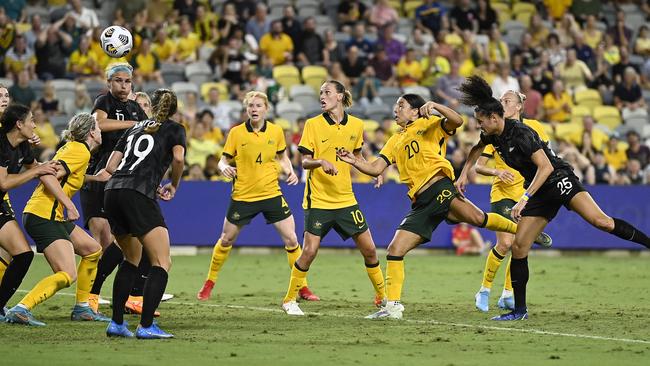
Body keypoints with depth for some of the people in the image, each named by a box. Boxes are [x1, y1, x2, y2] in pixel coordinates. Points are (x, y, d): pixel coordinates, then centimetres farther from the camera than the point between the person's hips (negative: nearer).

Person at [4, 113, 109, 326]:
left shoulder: (72, 147, 15)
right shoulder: (81, 151, -12)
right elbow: (48, 175, -22)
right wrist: (69, 205, -22)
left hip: (54, 217, 10)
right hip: (43, 218, -10)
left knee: (93, 250, 21)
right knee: (68, 275, -18)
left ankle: (81, 308, 26)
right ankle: (21, 310, -25)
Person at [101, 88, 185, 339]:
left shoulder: (135, 128, 26)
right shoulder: (174, 129, 12)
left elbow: (110, 167, 21)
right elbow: (178, 157, -9)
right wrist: (173, 186, 9)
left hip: (112, 193, 6)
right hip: (139, 196, -6)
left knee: (132, 258, 22)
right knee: (162, 262, -3)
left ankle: (116, 323, 17)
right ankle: (146, 326, -14)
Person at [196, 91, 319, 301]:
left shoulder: (276, 131, 0)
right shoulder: (236, 133, -5)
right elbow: (224, 160, 1)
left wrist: (290, 172, -4)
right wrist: (225, 168, -21)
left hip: (272, 194, 1)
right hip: (243, 195, -1)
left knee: (291, 240, -5)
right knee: (226, 240, 8)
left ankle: (302, 287, 6)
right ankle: (209, 284, 25)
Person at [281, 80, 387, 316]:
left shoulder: (356, 125, 4)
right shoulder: (313, 124, -5)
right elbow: (305, 162, -6)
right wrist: (321, 162, -26)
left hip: (345, 198, 3)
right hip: (318, 199, -3)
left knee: (369, 249, 3)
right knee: (309, 251, -10)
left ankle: (382, 297, 21)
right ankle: (289, 299, 5)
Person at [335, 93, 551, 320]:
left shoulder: (429, 125, 11)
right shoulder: (395, 141, 26)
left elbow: (456, 121, -8)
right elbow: (375, 169, 19)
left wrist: (434, 106, -19)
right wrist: (353, 161, 3)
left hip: (438, 187, -6)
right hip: (421, 204, 6)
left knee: (476, 218, -30)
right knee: (395, 250, -2)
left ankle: (521, 229, -10)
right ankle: (393, 306, 2)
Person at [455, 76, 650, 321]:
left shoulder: (520, 134, -21)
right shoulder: (492, 135, 6)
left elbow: (546, 167, -27)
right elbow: (477, 149, 32)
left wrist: (524, 199, -30)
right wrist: (464, 174, 24)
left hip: (559, 180, -8)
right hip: (540, 193, 8)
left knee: (600, 221, -28)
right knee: (518, 247, -1)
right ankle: (519, 309, 6)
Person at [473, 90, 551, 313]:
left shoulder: (533, 127, 0)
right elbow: (479, 166, -6)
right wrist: (497, 172, -24)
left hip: (529, 193, 3)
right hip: (503, 193, -3)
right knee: (505, 243, -16)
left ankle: (508, 295, 14)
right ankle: (485, 290, 0)